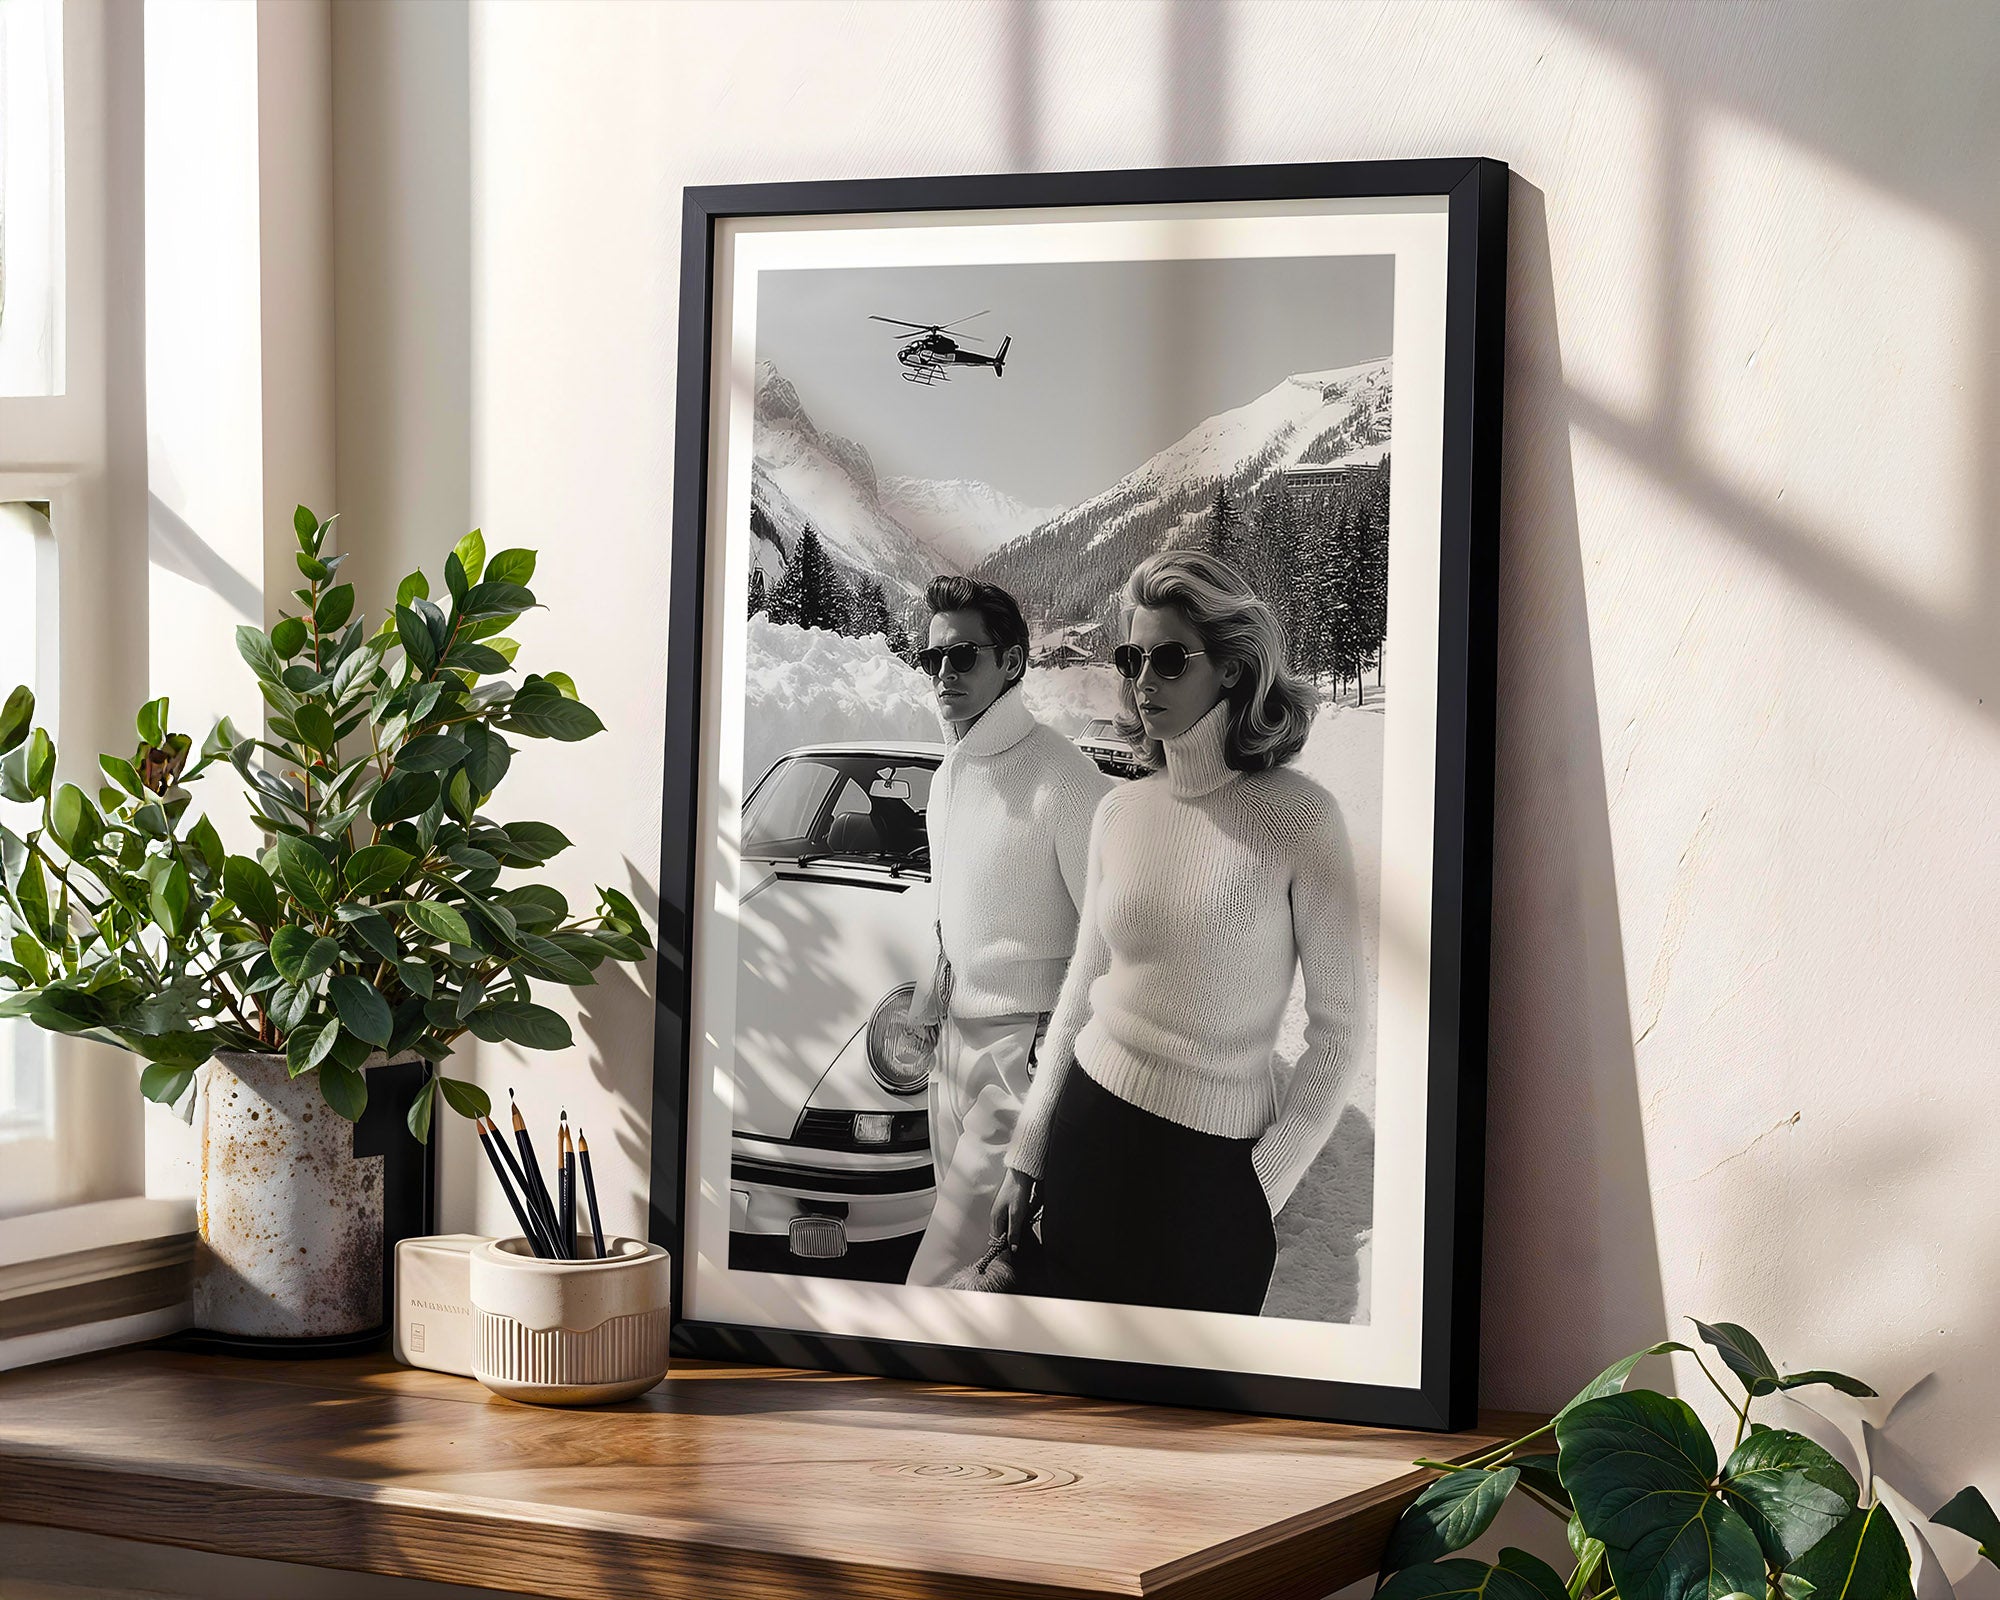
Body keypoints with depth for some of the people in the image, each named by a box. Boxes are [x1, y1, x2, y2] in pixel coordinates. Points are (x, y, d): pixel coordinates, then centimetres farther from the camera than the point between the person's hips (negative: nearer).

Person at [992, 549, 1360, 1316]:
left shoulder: (1298, 818, -12)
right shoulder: (1119, 812, 3)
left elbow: (1337, 1025, -9)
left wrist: (1265, 1186, -9)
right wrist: (1026, 1155, 11)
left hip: (1214, 1162, -4)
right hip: (1089, 1126, 5)